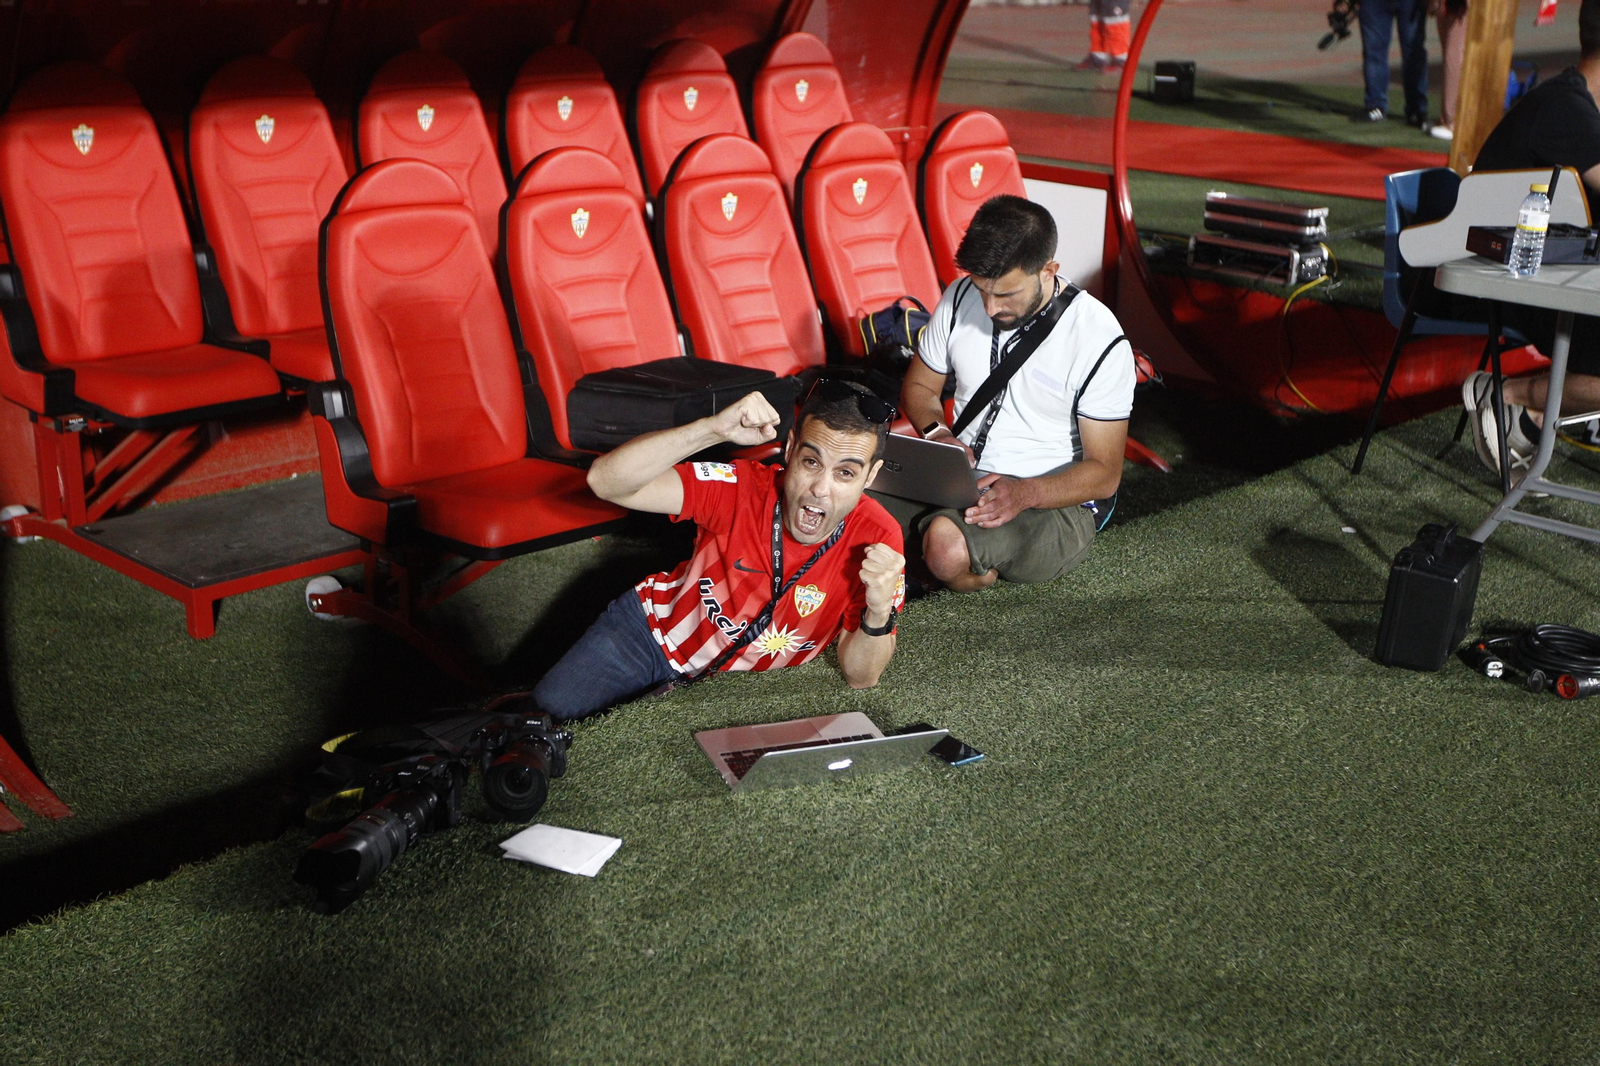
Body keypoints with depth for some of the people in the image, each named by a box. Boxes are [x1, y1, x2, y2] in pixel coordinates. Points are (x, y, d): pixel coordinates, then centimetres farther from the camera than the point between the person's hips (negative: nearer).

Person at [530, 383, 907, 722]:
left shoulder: (877, 543, -25)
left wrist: (879, 613, -41)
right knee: (543, 714, -8)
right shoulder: (741, 486, -28)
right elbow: (606, 480, -37)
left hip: (733, 683, 1)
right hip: (651, 628, 0)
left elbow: (859, 678, -19)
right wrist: (714, 428, -47)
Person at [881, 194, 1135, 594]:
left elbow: (1104, 473, -9)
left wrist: (1024, 493, -28)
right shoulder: (959, 300, 2)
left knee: (947, 543, -38)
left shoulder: (1099, 341, -12)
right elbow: (919, 386, 17)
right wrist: (937, 433, -7)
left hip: (1053, 502, -5)